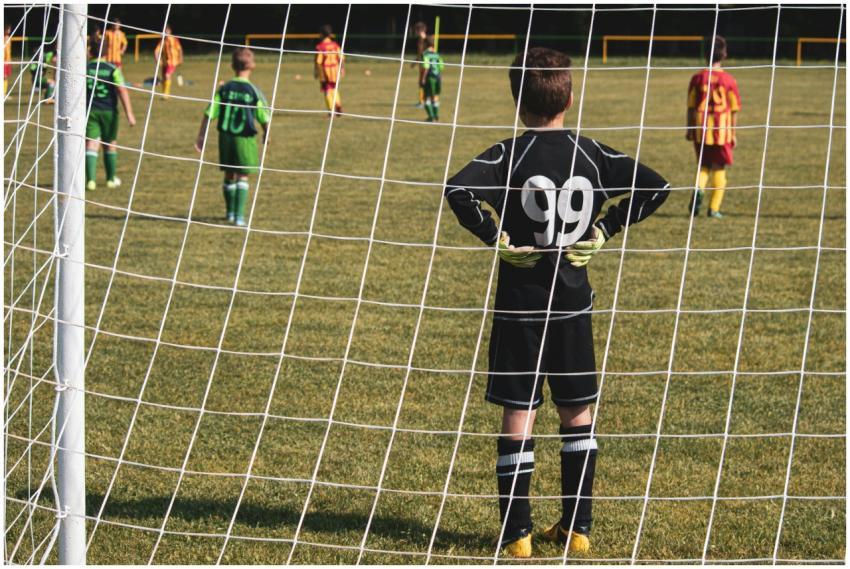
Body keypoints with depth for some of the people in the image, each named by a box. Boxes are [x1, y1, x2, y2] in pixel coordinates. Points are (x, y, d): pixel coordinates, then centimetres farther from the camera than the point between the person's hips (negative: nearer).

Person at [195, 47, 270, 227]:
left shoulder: (224, 89, -2)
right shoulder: (253, 91, -9)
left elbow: (209, 114, -3)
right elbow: (265, 119, -4)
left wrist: (201, 136, 6)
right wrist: (266, 136, 16)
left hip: (225, 137, 3)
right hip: (245, 138, -3)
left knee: (229, 175, 16)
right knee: (242, 176, 2)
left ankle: (231, 212, 30)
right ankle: (239, 215, -6)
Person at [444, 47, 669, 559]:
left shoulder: (511, 156, -11)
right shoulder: (592, 155, -1)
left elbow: (459, 189, -27)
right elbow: (656, 188, -2)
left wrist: (495, 237, -15)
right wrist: (603, 230, 1)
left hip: (520, 305, -3)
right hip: (574, 304, 3)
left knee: (518, 416, 3)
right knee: (578, 415, 14)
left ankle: (516, 534, 5)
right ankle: (577, 527, 17)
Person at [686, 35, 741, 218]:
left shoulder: (698, 78, -1)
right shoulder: (729, 80, -4)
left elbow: (691, 106, 2)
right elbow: (734, 109, -1)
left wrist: (689, 129, 11)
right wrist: (733, 133, 6)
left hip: (700, 129, 1)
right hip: (722, 129, -1)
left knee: (703, 166, 15)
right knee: (719, 168, 8)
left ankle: (699, 188, -15)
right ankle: (714, 208, 6)